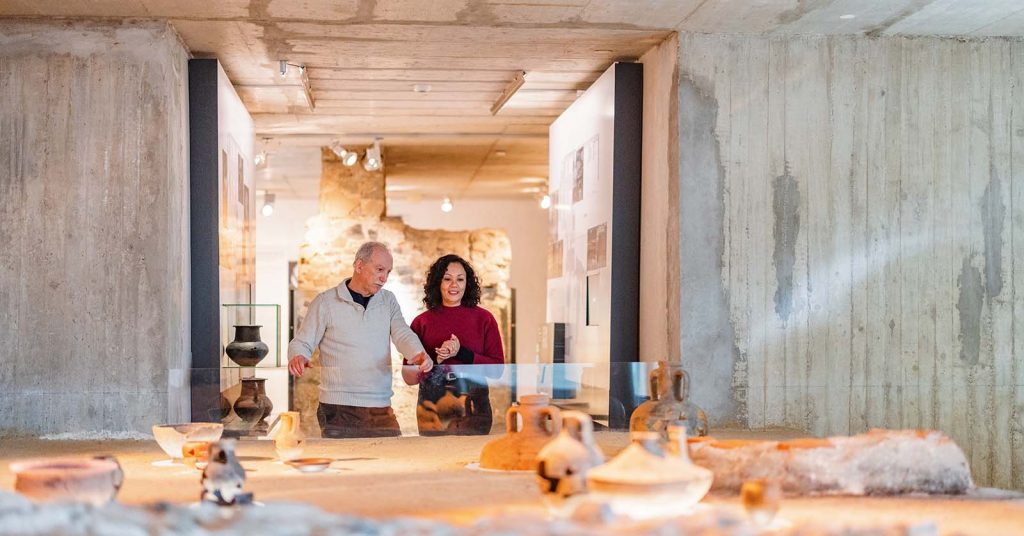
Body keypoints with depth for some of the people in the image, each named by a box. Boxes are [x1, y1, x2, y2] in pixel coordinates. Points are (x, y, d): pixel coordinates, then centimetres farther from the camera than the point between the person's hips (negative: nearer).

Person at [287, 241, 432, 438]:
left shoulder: (388, 301, 12)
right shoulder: (325, 302, 0)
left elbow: (402, 335, 0)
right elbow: (301, 342, 2)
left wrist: (419, 354, -23)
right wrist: (298, 357, -23)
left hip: (381, 408, 4)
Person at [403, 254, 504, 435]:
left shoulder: (483, 318, 4)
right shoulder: (422, 322, 5)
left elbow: (497, 368, -1)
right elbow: (409, 378, 4)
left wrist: (461, 353, -13)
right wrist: (435, 359, -14)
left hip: (473, 406, 0)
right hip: (432, 406, 0)